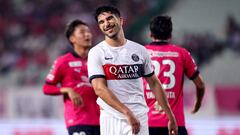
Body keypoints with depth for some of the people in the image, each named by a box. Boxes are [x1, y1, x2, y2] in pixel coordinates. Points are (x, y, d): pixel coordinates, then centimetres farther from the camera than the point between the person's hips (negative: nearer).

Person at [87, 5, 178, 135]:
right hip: (111, 118, -2)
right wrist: (128, 113, -23)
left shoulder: (139, 50, 8)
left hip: (139, 118, 2)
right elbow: (99, 88, -13)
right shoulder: (96, 53, -2)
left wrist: (170, 117, 12)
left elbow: (154, 83, 15)